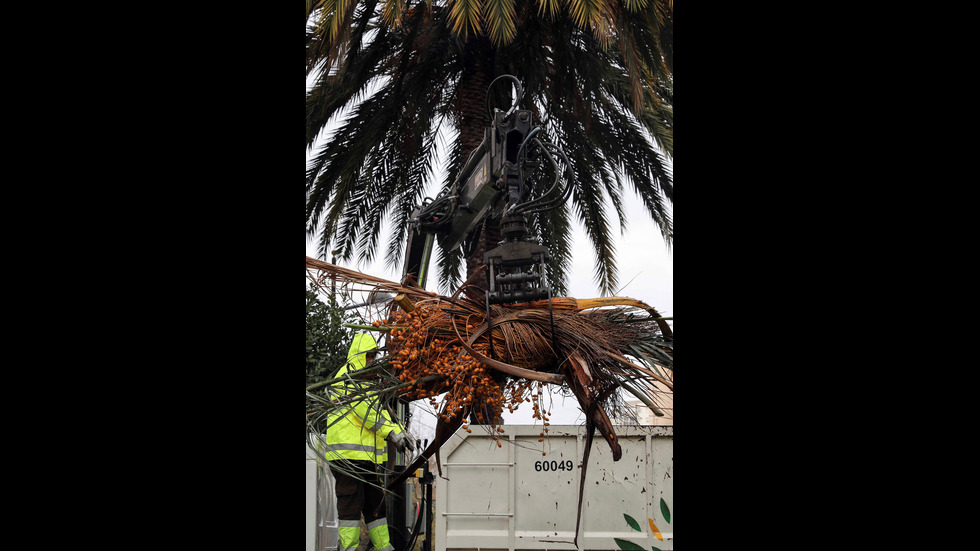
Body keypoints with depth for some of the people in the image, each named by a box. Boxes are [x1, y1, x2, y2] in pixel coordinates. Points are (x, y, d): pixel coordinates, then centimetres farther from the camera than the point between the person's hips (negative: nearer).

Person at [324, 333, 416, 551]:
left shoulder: (365, 379, 24)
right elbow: (365, 410, -18)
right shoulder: (348, 377, -8)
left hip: (365, 456, 10)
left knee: (375, 500, 12)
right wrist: (392, 433, -17)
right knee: (351, 502, -9)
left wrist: (400, 432, 5)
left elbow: (378, 411, 20)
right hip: (348, 454, -10)